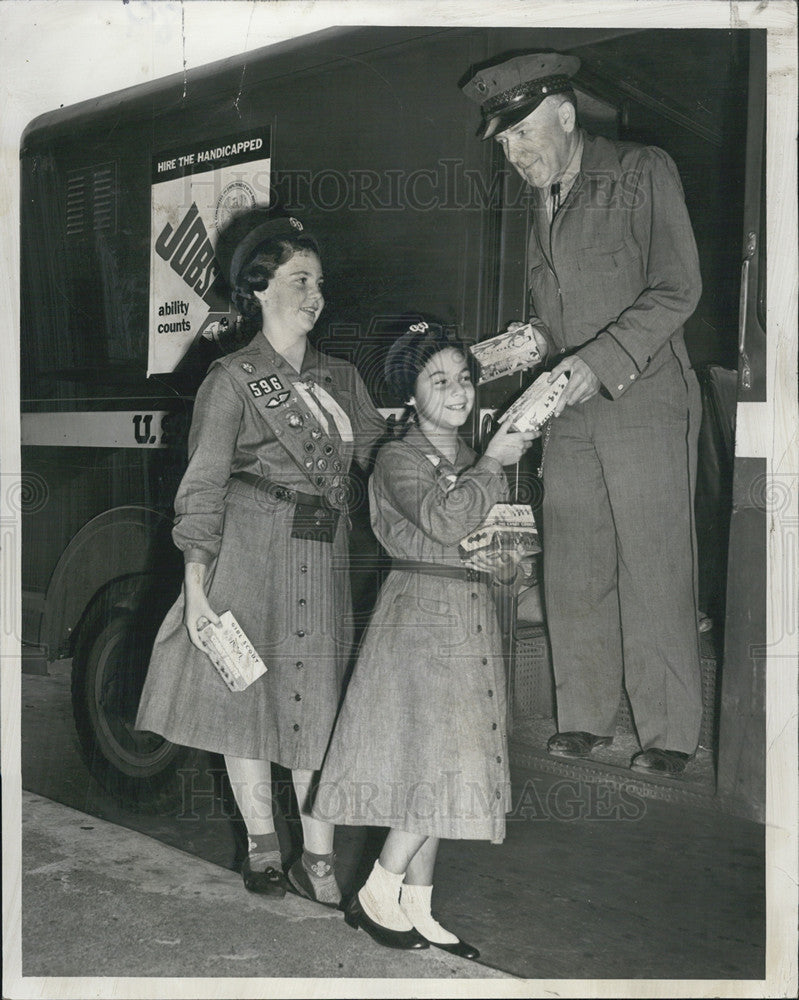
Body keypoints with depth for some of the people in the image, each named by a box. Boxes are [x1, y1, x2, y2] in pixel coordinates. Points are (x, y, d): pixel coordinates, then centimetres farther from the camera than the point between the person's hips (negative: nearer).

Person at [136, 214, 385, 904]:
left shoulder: (342, 380, 16)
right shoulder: (233, 379, 0)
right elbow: (203, 486, -4)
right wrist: (196, 584, -11)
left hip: (324, 561, 4)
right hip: (250, 552, -4)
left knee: (318, 705, 3)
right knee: (245, 695, 4)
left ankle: (318, 859, 12)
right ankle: (262, 847, 21)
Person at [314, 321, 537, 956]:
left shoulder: (482, 465, 17)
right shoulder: (398, 460, -4)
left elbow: (509, 564, 18)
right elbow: (445, 521, -24)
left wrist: (503, 560, -4)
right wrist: (494, 464, -16)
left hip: (474, 623, 7)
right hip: (418, 618, -7)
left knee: (440, 772, 8)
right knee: (433, 764, -12)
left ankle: (416, 911, 17)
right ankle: (376, 897, 5)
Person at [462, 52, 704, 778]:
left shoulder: (643, 172, -2)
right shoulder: (541, 202, 17)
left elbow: (677, 289, -9)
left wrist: (601, 360, -18)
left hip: (644, 403, -6)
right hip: (569, 412, 6)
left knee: (654, 570, -3)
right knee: (572, 570, 6)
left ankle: (669, 732, 10)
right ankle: (586, 717, 18)